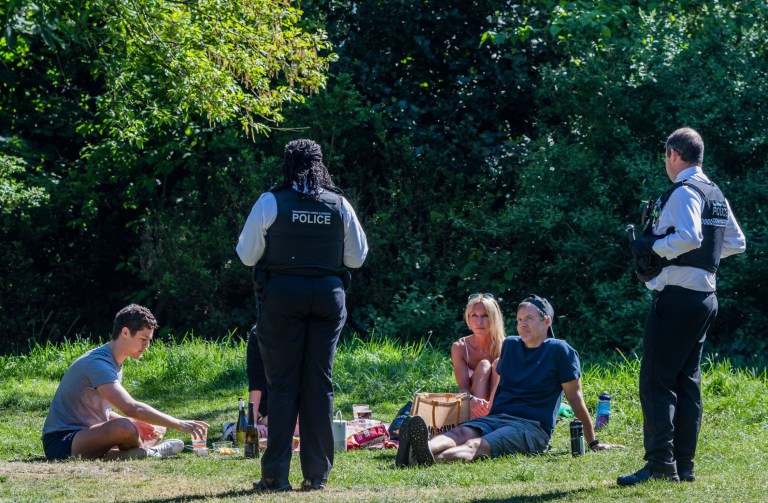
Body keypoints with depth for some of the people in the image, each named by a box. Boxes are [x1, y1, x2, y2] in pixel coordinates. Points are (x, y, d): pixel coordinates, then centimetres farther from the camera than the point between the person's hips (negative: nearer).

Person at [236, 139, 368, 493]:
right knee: (319, 383, 7)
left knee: (283, 384, 1)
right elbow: (357, 257, 10)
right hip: (328, 295, 2)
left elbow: (246, 254, 0)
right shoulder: (339, 205, 4)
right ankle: (317, 473, 7)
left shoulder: (271, 202, -4)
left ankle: (275, 475, -1)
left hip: (283, 296, -2)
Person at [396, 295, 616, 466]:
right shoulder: (510, 345, 20)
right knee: (460, 433, -30)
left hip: (532, 426, -5)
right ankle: (420, 449, -63)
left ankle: (434, 459, -66)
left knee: (478, 445, -35)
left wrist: (593, 442, 4)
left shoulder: (559, 351, 1)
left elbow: (575, 397, 1)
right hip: (496, 418, 5)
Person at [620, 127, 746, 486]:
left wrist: (652, 247, -13)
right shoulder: (716, 195, 17)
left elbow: (689, 237, -26)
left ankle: (660, 464, -17)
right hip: (705, 295, 9)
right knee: (687, 381, 12)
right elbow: (736, 243, 24)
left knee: (656, 381, -10)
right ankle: (684, 465, 13)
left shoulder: (684, 192, -12)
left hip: (677, 295, -9)